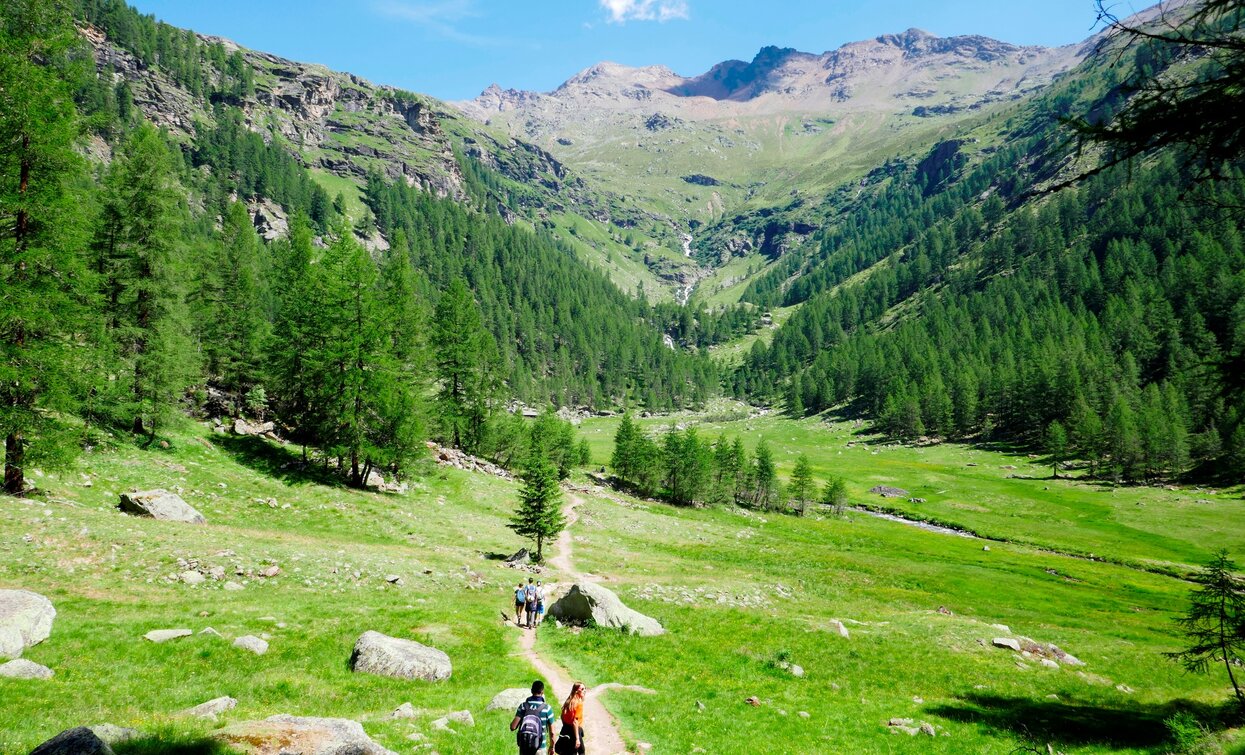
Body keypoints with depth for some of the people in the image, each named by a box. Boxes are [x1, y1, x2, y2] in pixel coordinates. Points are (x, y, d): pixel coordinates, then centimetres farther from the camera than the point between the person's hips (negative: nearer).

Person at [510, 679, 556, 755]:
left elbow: (513, 727, -12)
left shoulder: (523, 706, -5)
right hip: (539, 748, -2)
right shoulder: (546, 708, -7)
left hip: (523, 746, 2)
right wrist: (552, 747, 11)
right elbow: (552, 732, -4)